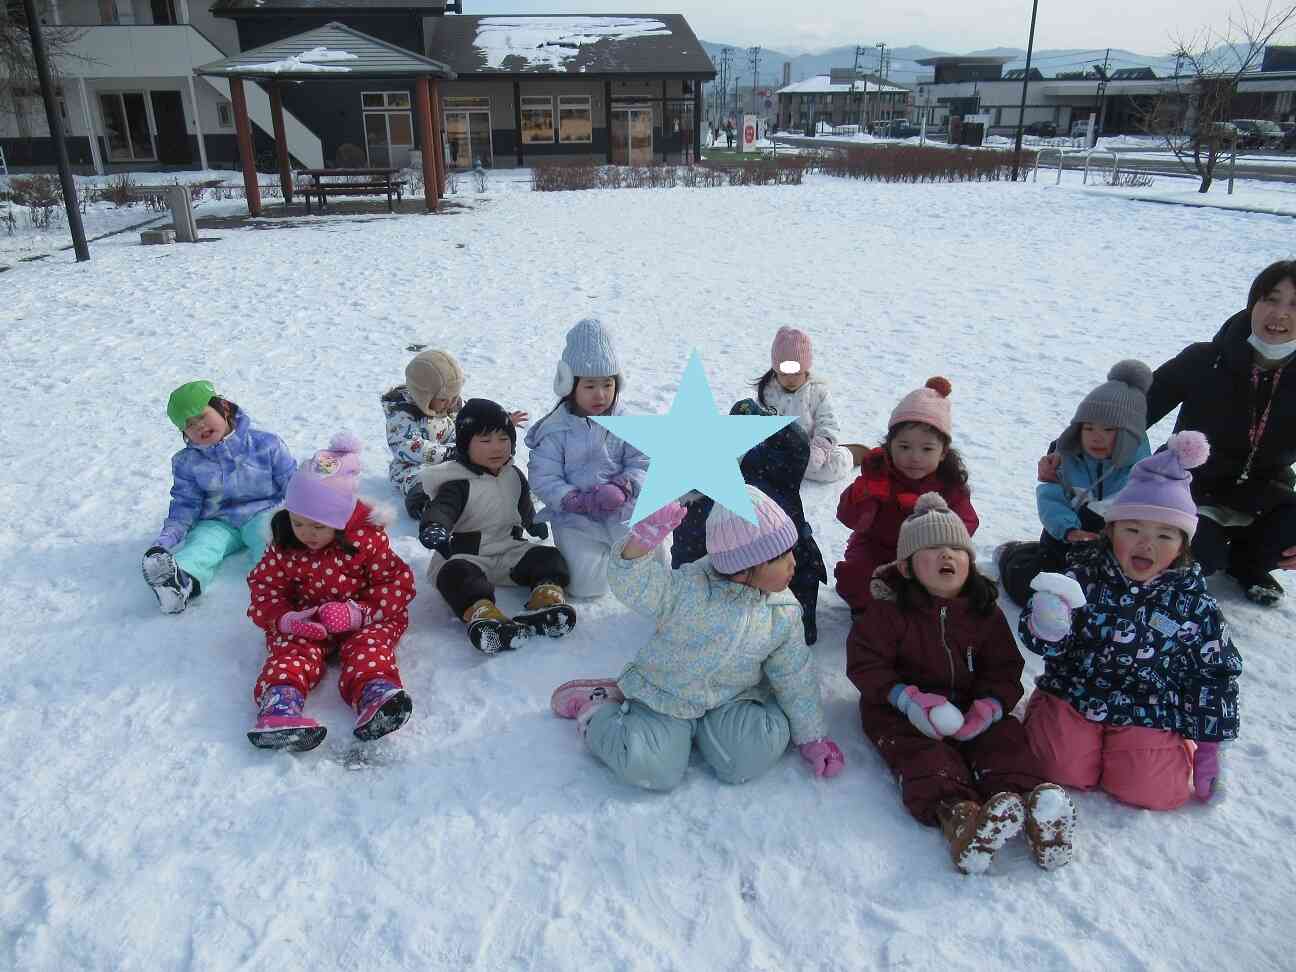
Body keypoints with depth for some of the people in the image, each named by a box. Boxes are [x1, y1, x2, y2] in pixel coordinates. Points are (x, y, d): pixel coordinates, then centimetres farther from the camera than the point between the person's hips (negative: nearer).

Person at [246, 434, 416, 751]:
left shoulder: (368, 539, -10)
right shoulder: (284, 548, -1)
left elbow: (397, 582, -9)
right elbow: (266, 589, 2)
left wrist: (360, 612, -24)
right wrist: (285, 618, -20)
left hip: (362, 621, -1)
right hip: (304, 624, 2)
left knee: (369, 643, -29)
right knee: (292, 648, -26)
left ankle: (375, 692, -54)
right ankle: (280, 703, -50)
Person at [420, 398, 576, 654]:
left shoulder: (514, 476, 8)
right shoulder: (458, 483, -12)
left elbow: (524, 506, 28)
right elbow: (442, 507, -31)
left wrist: (536, 525, 46)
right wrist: (434, 527, -54)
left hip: (509, 549, 6)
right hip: (466, 554, -5)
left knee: (548, 557, -14)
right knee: (457, 574, -36)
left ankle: (548, 596, -38)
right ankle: (481, 614, -61)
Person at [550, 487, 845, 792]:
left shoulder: (784, 614, -6)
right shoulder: (688, 589, -21)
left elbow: (795, 678, 5)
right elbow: (633, 586, -34)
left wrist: (812, 738, 9)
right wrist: (643, 539, -54)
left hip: (731, 700, 4)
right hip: (664, 695, -4)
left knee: (756, 752, -23)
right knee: (651, 767, -24)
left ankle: (697, 728, 6)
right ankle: (598, 710, 6)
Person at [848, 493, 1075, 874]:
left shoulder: (985, 610, 1)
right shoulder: (888, 608, -11)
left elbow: (1004, 667, 4)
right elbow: (864, 662, -12)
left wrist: (991, 705, -17)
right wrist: (908, 699, -25)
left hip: (971, 704, 4)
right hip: (905, 710, -4)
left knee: (1005, 738, -18)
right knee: (922, 753, -28)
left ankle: (1028, 795, -34)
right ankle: (956, 812, -49)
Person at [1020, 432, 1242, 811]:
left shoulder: (1193, 602, -5)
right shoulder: (1085, 577, -8)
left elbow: (1215, 673, 4)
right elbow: (1042, 642, -12)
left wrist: (1210, 744, 4)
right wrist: (1046, 625, -37)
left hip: (1150, 714, 1)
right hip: (1073, 694, 0)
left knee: (1148, 789, -14)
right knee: (1067, 769, -13)